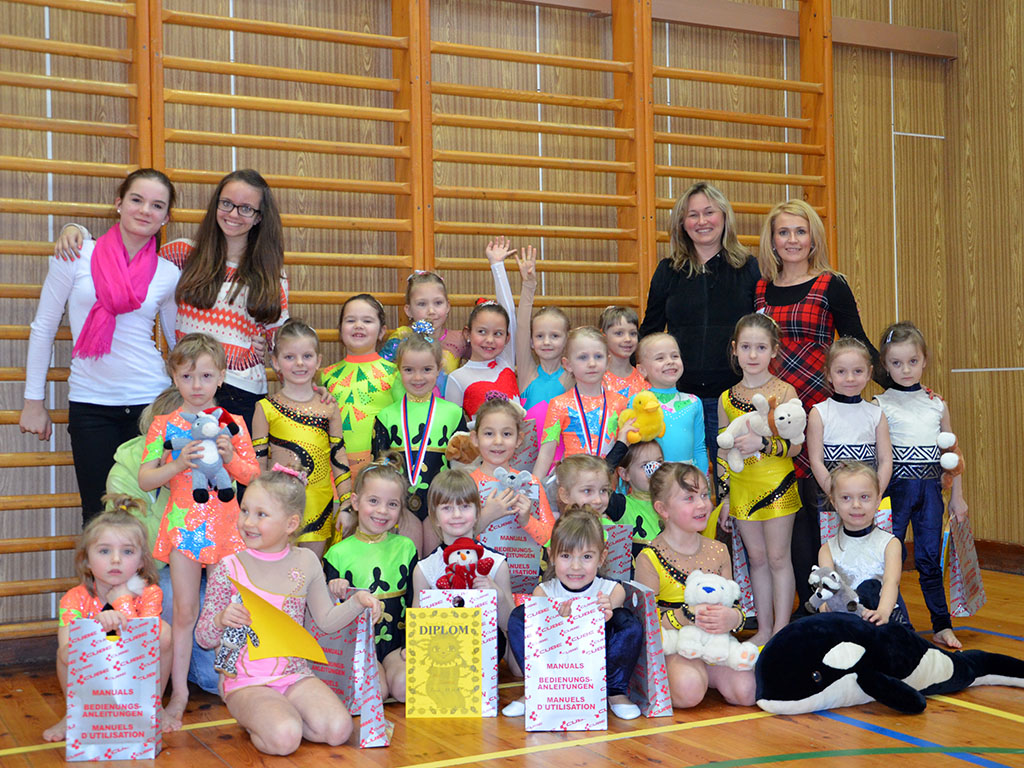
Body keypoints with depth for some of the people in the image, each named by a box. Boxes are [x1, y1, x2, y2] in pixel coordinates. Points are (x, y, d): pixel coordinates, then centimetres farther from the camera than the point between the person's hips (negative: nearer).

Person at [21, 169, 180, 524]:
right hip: (90, 404, -1)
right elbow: (43, 328, 4)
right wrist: (33, 401, 5)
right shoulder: (76, 256, -1)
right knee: (99, 518, 0)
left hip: (150, 402, 1)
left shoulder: (169, 274, 5)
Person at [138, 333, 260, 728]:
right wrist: (179, 464, -17)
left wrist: (230, 457, -13)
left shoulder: (232, 422, 4)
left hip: (226, 525, 1)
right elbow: (144, 479, -1)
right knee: (185, 610, 1)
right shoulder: (164, 425, 0)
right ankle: (179, 692, 9)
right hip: (184, 523, -1)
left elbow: (252, 474, 6)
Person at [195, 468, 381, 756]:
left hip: (295, 674, 4)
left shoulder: (306, 562, 4)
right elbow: (203, 638, -3)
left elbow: (327, 620, 14)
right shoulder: (230, 569, -6)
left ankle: (265, 719, 6)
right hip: (246, 681, -4)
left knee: (338, 729, -18)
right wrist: (221, 621, -25)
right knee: (284, 739, -30)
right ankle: (254, 721, 4)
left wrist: (357, 601, -3)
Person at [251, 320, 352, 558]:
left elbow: (339, 459, 8)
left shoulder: (329, 408, 6)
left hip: (320, 507, 2)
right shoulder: (266, 409, -1)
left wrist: (346, 506, 3)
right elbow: (257, 464, 1)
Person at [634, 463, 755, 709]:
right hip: (670, 648, -4)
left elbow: (731, 605, 10)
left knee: (746, 691, -22)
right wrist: (686, 616, -27)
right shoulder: (649, 559, -9)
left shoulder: (718, 552, 7)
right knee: (689, 690, -34)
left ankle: (704, 673, 6)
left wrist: (733, 618, -16)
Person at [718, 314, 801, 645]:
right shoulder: (727, 399, 5)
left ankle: (781, 630, 10)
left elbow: (795, 446, -10)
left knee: (778, 557, 1)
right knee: (756, 557, 11)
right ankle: (763, 628, 21)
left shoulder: (785, 392, -6)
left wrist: (763, 443, -27)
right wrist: (724, 497, 9)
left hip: (777, 484, -4)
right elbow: (723, 453, 10)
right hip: (742, 487, 4)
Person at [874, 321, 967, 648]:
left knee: (930, 558, 7)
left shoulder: (937, 404, 7)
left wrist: (957, 496, 10)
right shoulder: (880, 405, -3)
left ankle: (942, 625, 17)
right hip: (895, 487, -2)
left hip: (930, 489, 2)